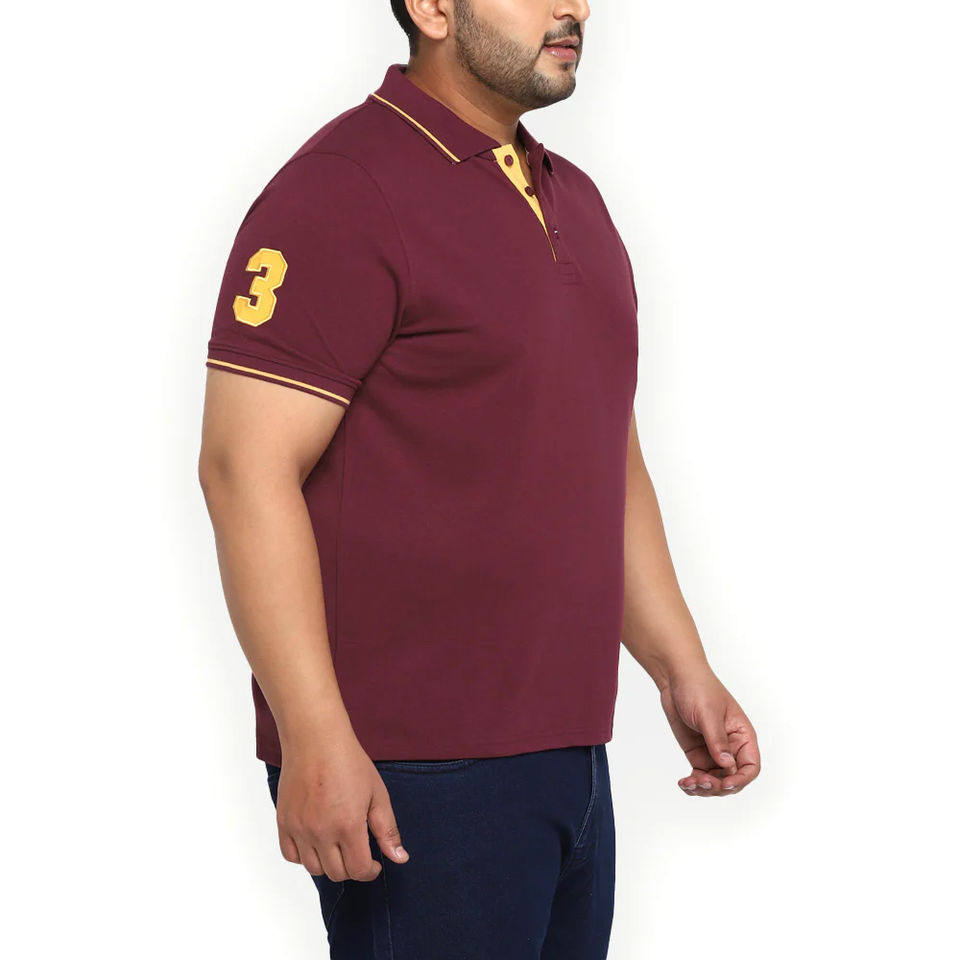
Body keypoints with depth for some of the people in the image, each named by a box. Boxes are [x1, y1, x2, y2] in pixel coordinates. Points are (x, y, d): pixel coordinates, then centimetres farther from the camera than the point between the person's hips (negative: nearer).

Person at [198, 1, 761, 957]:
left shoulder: (573, 198, 16)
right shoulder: (342, 191, -11)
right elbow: (245, 467, -18)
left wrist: (681, 668, 18)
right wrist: (315, 739, -23)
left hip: (567, 756, 8)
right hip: (406, 771, -8)